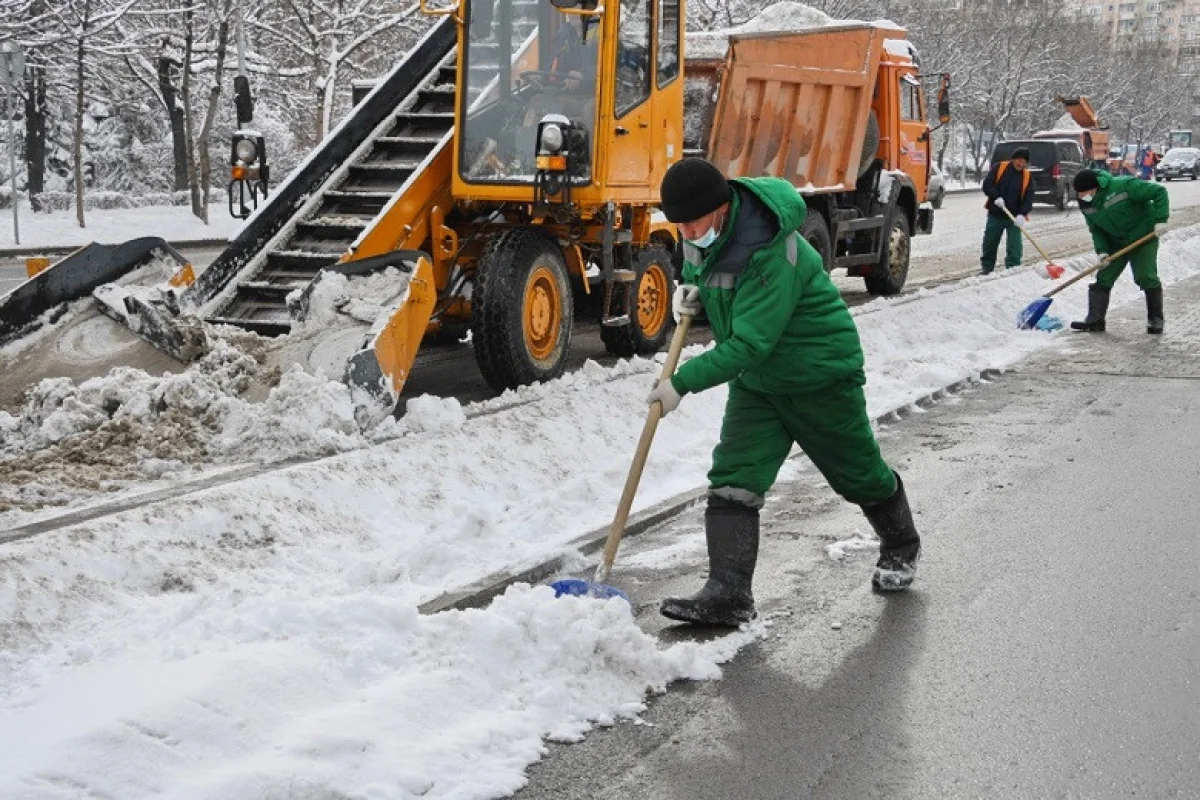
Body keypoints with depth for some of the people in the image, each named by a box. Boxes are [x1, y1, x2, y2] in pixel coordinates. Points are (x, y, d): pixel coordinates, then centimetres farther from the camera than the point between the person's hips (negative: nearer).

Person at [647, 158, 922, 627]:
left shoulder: (772, 253, -33)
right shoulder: (702, 235, -6)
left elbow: (749, 343, -34)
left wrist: (683, 382, -35)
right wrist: (692, 292, -7)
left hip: (820, 374, -7)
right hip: (755, 379, 7)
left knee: (858, 473, 12)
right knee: (732, 482, -9)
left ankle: (901, 546, 41)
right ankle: (727, 595, -11)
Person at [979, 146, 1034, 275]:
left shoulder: (1027, 176, 0)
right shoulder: (999, 167, -3)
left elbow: (1028, 197, -6)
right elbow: (987, 185, -8)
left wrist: (1022, 214, -21)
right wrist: (996, 197, -24)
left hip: (1015, 217, 0)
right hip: (995, 215, 0)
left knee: (1015, 247, -9)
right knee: (989, 244, 11)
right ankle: (986, 268, 28)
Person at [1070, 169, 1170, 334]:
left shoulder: (1123, 186, -27)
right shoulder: (1086, 205, -7)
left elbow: (1158, 192, -22)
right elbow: (1096, 229, 4)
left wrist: (1161, 220, -28)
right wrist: (1102, 250, -11)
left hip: (1144, 237, -6)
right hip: (1116, 242, 6)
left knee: (1146, 277, -11)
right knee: (1103, 278, -2)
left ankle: (1156, 319, 3)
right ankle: (1095, 320, 0)